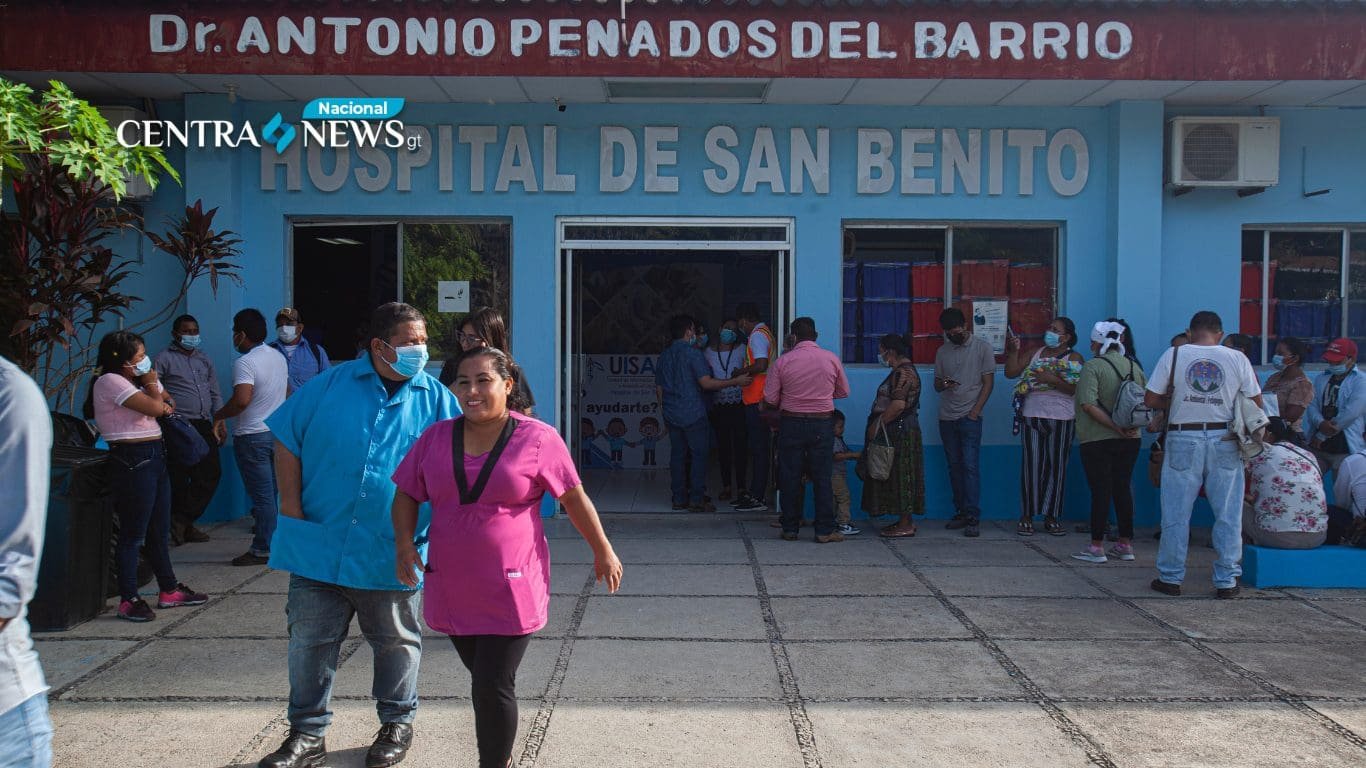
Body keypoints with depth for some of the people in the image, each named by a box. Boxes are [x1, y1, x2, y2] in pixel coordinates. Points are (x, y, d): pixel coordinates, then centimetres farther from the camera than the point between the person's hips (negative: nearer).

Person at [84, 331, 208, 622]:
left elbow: (166, 407, 17)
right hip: (132, 460, -10)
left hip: (154, 457, 10)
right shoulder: (110, 381, -12)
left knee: (159, 531, 16)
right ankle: (128, 600, 3)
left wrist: (159, 403, -3)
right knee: (133, 534, -4)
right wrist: (150, 382, -1)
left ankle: (169, 590, 25)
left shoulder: (135, 380, 17)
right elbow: (155, 407, -17)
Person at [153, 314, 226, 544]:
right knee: (179, 478, -4)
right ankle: (181, 524, 7)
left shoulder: (205, 360, 21)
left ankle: (183, 521, 11)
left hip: (204, 426, 6)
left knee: (211, 473, 1)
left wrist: (221, 421, 14)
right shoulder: (164, 359, 1)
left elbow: (215, 394, 23)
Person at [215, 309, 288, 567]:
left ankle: (263, 550, 2)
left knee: (262, 495, -3)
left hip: (252, 436, -8)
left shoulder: (245, 362, -18)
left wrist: (219, 415, -14)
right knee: (276, 492, 15)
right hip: (278, 431, 8)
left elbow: (242, 400, -29)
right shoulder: (279, 357, 9)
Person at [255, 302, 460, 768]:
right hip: (320, 548, 1)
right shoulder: (332, 385, 0)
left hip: (391, 553, 0)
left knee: (396, 643, 13)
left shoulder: (436, 400, 0)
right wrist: (291, 507, -4)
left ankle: (397, 724, 33)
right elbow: (287, 442, 3)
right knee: (309, 642, 9)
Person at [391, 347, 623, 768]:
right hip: (452, 589, 4)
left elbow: (574, 498, 0)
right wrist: (405, 544, -5)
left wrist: (603, 552, 5)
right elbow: (407, 495, 11)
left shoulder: (537, 438, -8)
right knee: (483, 682, 19)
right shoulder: (435, 438, 3)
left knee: (492, 689, -6)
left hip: (510, 590, -4)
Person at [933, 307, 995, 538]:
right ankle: (961, 513, 13)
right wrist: (943, 384, -9)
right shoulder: (942, 352, 12)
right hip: (946, 417, 5)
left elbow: (988, 382, -2)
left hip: (969, 417, -5)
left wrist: (975, 411, -10)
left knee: (970, 466, -11)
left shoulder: (982, 347, 0)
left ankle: (973, 518, -13)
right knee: (955, 467, 6)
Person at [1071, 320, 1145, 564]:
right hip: (1131, 440, 5)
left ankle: (1097, 547, 3)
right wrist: (1131, 426, 4)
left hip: (1098, 440, -5)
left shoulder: (1093, 366, -10)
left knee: (1100, 490, -1)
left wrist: (1115, 427, -19)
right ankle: (1125, 544, 18)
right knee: (1123, 488, 13)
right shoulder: (1134, 365, 7)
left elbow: (1088, 404, -21)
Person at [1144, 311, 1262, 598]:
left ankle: (1170, 578, 14)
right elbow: (1256, 402, 3)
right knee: (1228, 515, 8)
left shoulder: (1173, 355, -2)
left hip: (1183, 439, -1)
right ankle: (1226, 581, 12)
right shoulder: (1237, 358, 0)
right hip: (1224, 441, 1)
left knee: (1176, 514, 7)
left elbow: (1151, 399, -3)